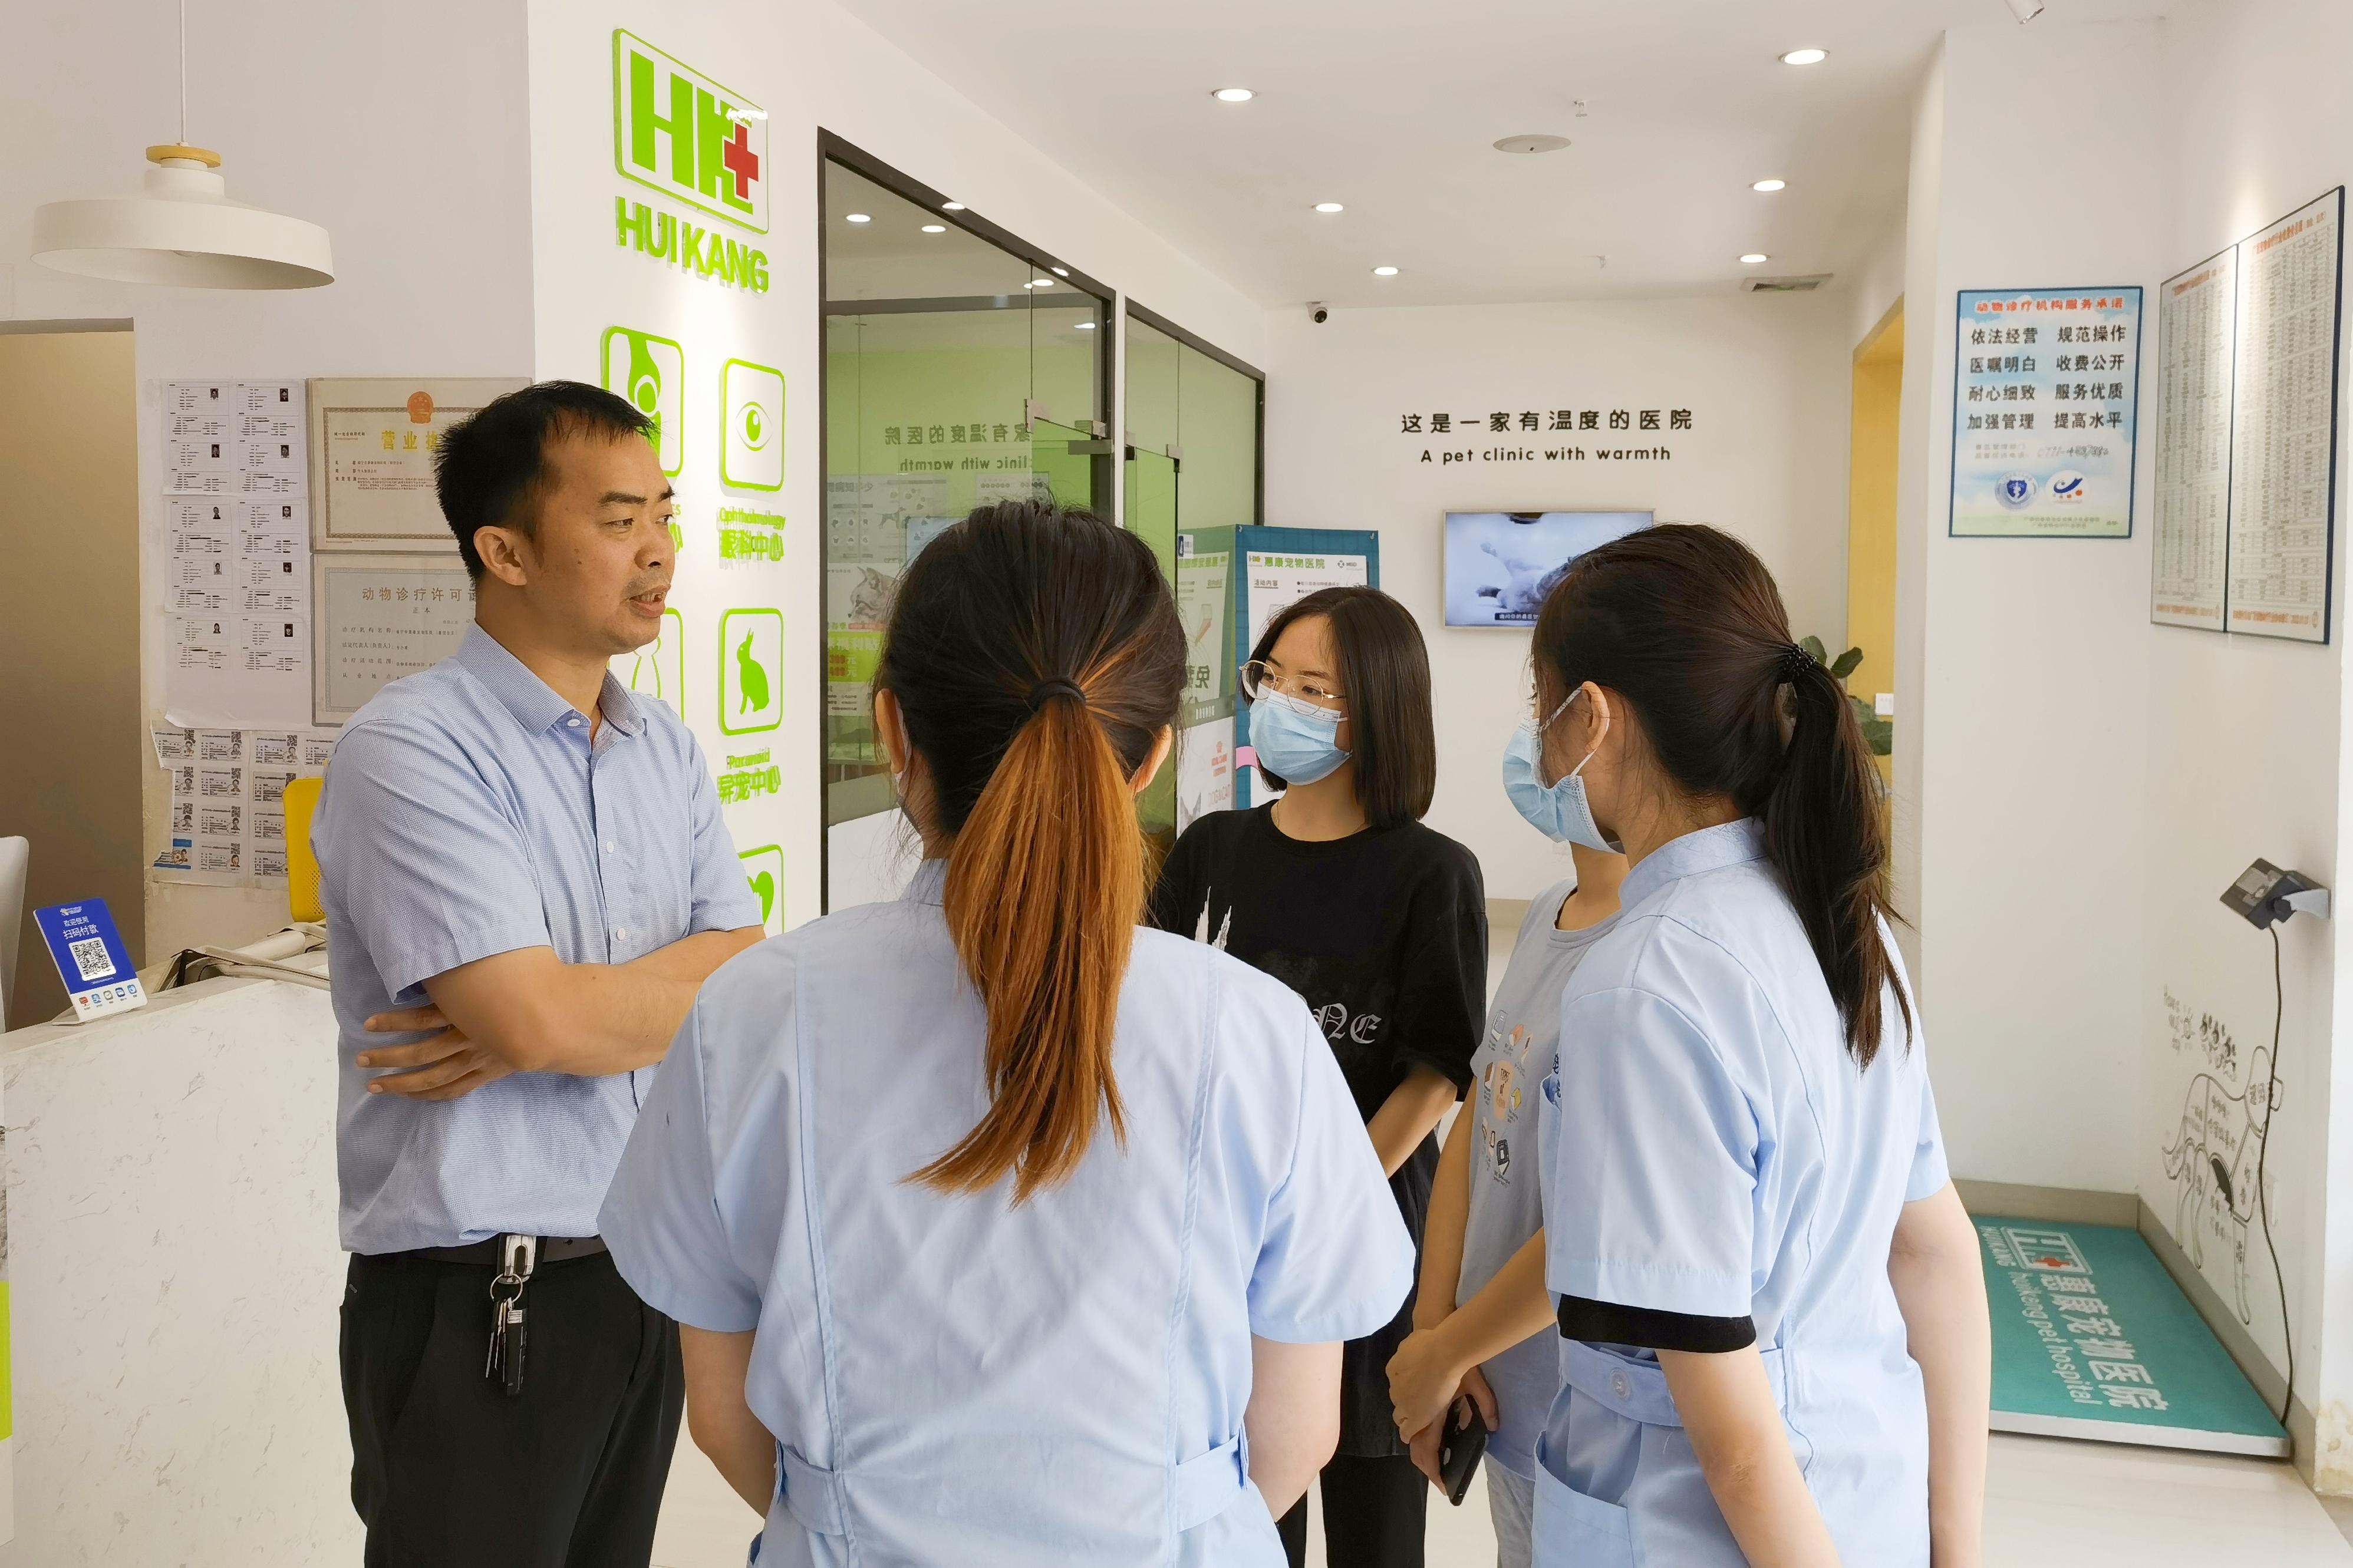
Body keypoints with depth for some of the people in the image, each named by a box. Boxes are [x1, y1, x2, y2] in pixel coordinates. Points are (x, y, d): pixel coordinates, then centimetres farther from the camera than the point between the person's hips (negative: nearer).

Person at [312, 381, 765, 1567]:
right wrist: (690, 986, -6)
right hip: (476, 1303, -6)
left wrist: (548, 1021, -16)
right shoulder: (410, 748, -15)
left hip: (646, 1269, 6)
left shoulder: (665, 748, 6)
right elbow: (542, 1017, -24)